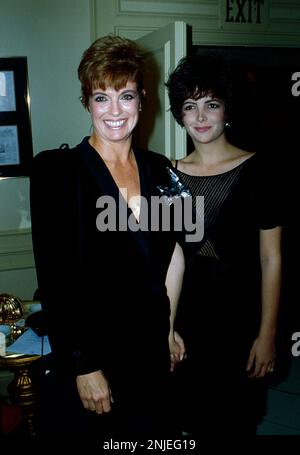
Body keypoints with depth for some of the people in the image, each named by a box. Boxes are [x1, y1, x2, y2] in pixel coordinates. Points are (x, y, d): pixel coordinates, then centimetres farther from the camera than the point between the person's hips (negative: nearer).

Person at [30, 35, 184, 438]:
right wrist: (83, 366, -15)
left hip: (153, 354, 5)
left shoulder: (160, 170, 4)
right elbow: (55, 278, -13)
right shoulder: (55, 170, -11)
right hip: (88, 355, -4)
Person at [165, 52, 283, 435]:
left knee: (237, 418, 11)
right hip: (186, 317, 3)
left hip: (240, 317, -3)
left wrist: (267, 334, -9)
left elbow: (270, 259, -8)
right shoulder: (173, 175, 3)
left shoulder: (257, 170, -8)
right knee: (193, 419, 15)